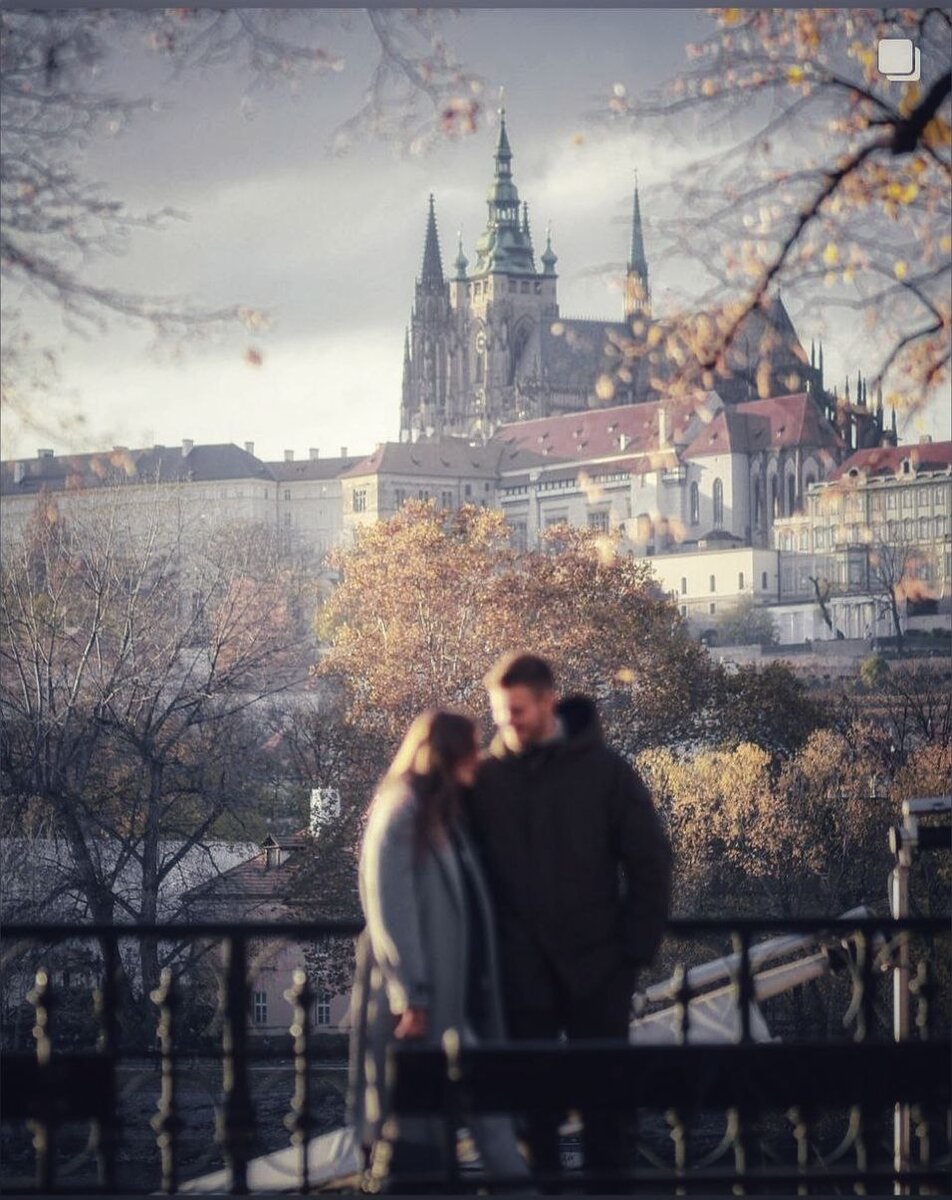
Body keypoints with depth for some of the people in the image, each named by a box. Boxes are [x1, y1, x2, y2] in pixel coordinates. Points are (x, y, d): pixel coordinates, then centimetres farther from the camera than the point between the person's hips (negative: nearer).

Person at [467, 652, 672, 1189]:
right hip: (521, 973, 1)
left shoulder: (605, 770, -3)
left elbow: (651, 863, -1)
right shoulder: (487, 778, 1)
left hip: (597, 969, -1)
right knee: (535, 1103, 5)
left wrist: (636, 949, -4)